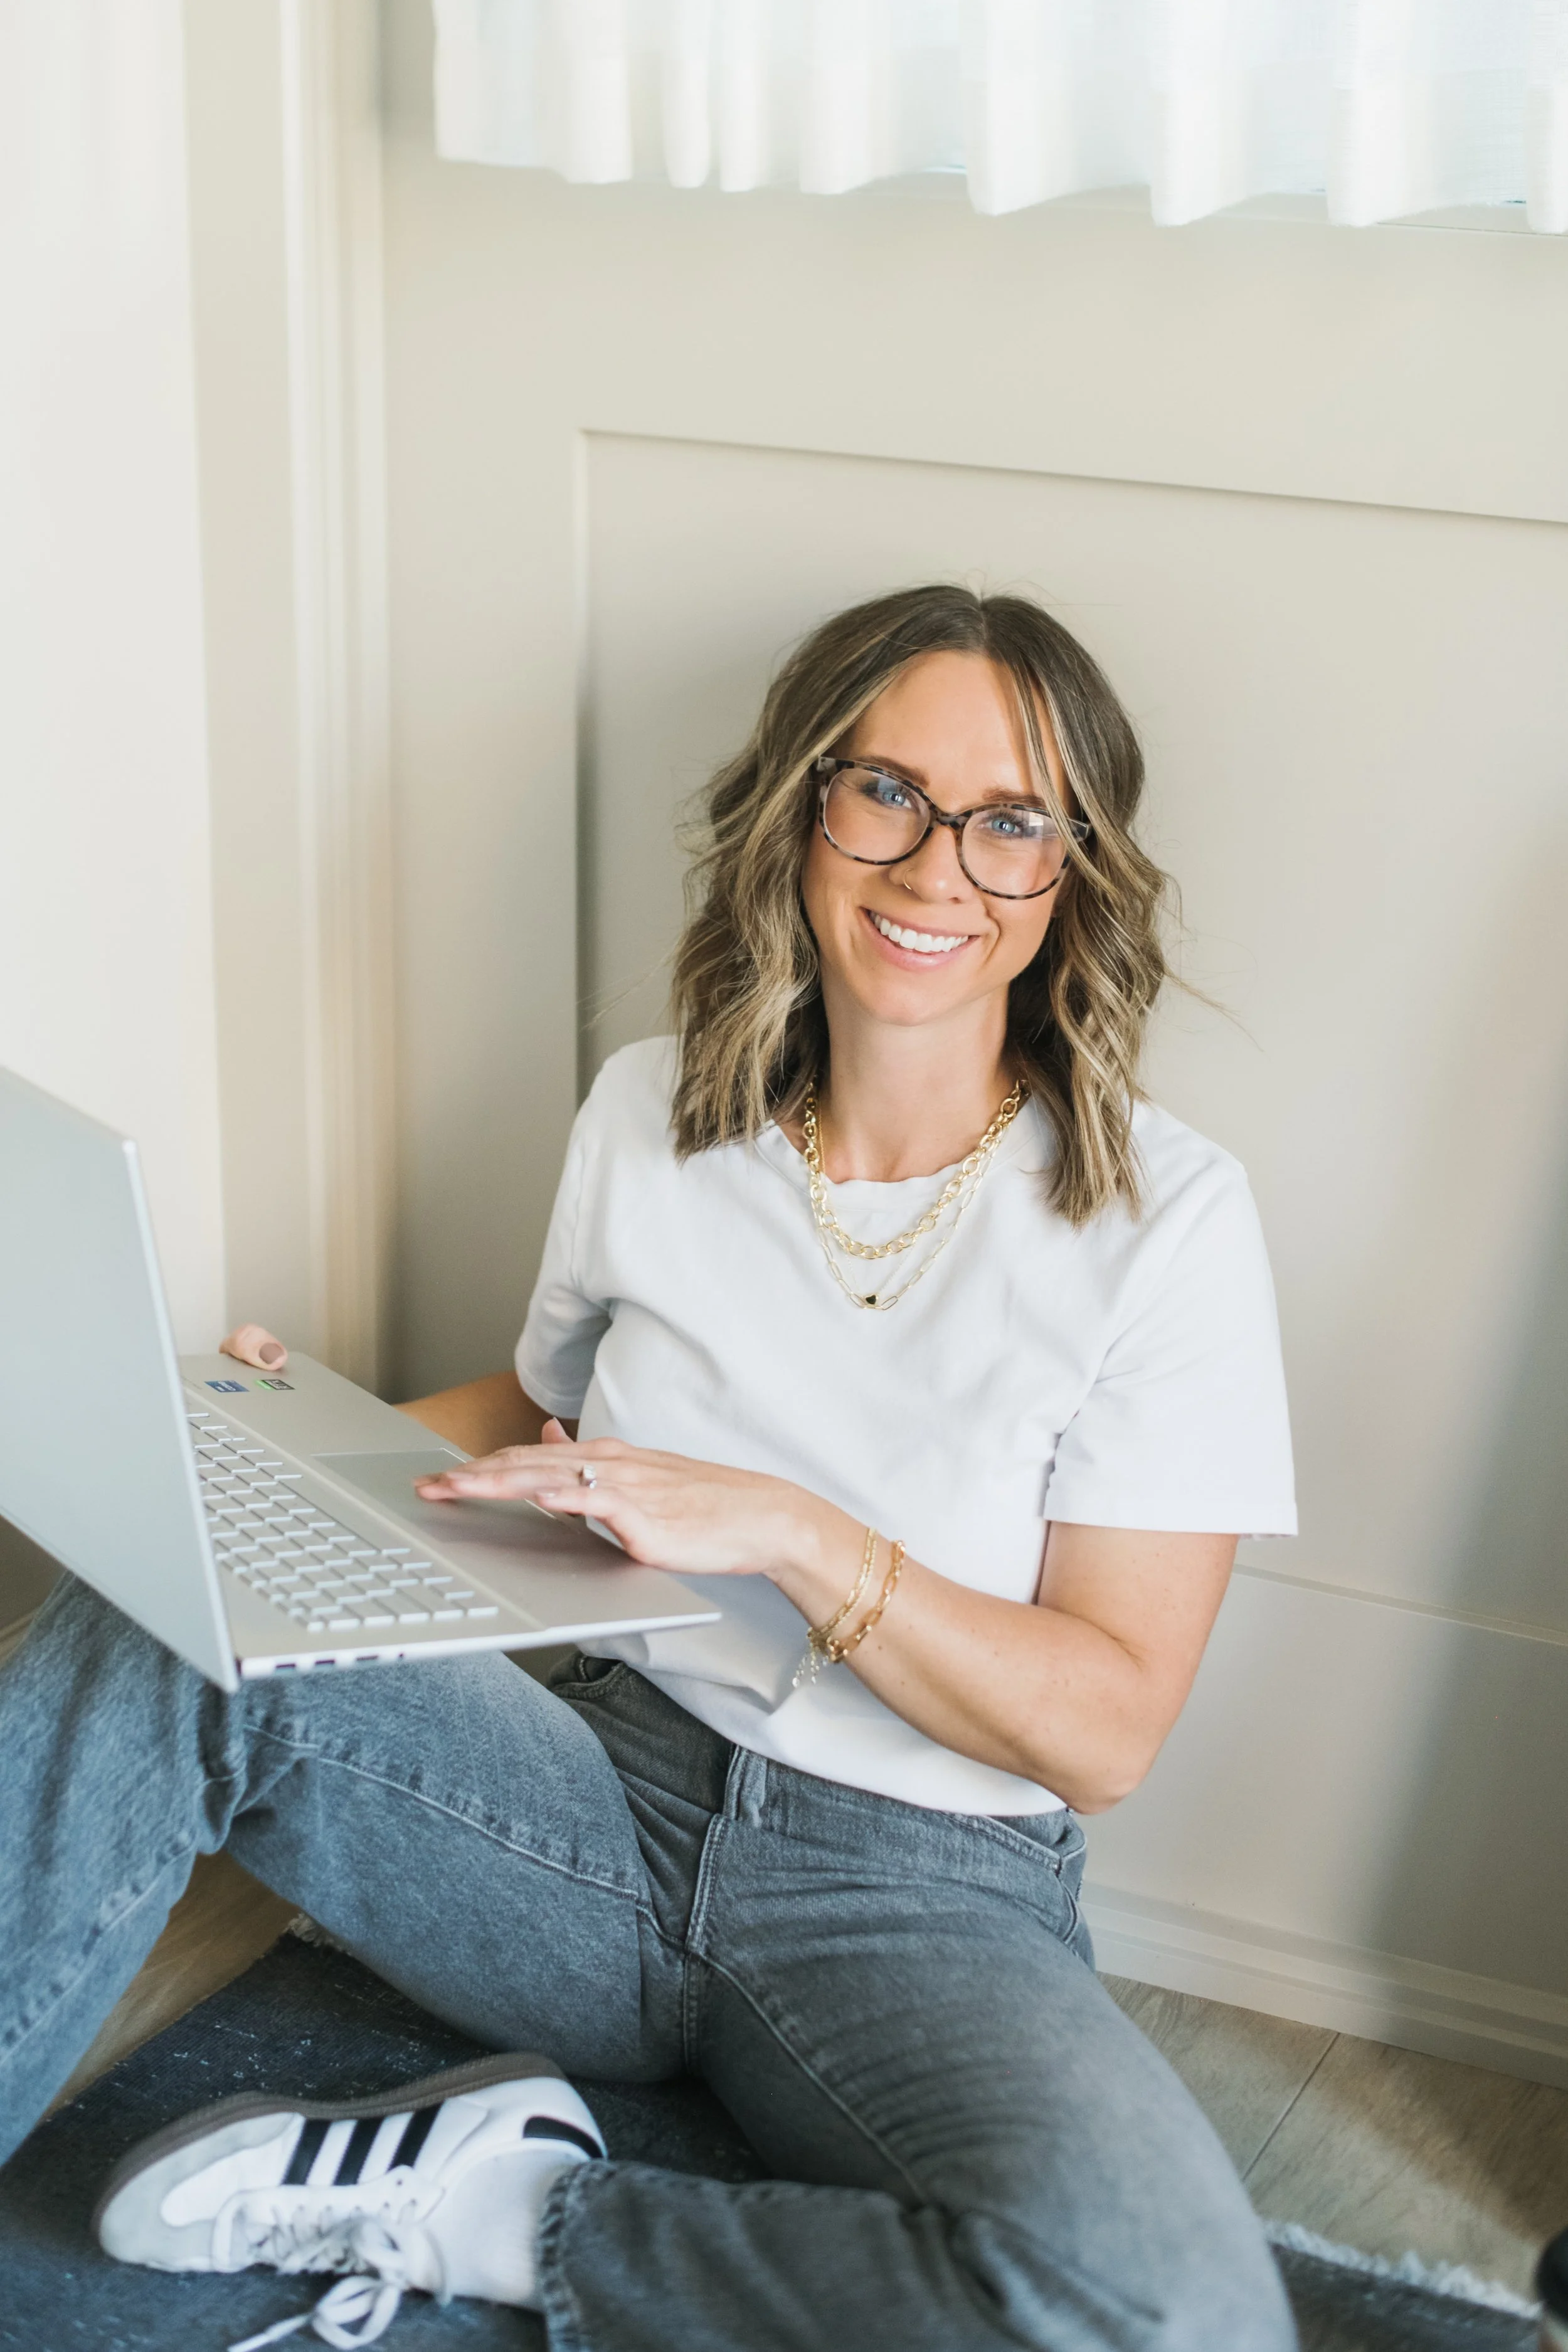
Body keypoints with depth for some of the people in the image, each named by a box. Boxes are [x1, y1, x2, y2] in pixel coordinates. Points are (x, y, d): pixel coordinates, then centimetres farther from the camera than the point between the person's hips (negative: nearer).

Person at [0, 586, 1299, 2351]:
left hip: (925, 1903, -2)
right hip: (617, 1800, 3)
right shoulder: (654, 1112, 3)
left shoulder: (1166, 1219, -9)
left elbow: (1107, 1724, -11)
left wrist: (789, 1533, -23)